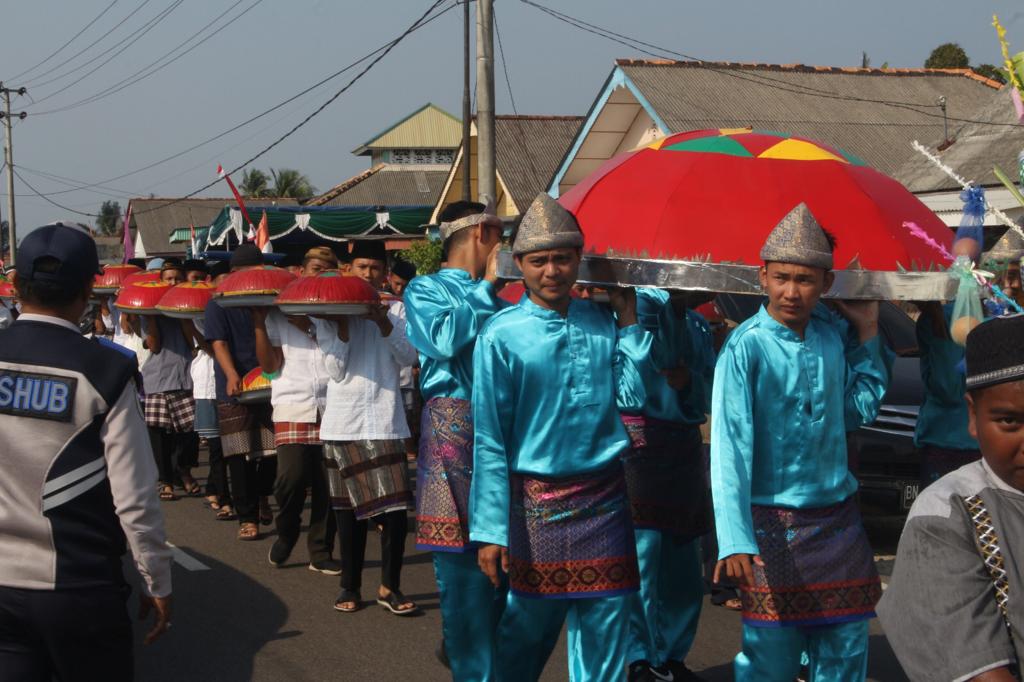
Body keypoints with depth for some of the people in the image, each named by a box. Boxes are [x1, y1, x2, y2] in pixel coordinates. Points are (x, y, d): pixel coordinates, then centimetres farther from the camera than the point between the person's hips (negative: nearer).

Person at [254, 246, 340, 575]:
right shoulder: (280, 312, 10)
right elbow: (270, 365, 5)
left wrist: (309, 327, -11)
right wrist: (259, 325, -2)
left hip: (331, 407, 1)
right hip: (293, 405, -1)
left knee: (326, 482, -1)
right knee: (292, 476, -13)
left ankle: (320, 552, 14)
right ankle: (286, 533, 16)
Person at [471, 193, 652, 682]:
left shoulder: (602, 324, 4)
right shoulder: (501, 335, -8)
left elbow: (632, 397, -6)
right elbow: (489, 439, -9)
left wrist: (628, 319, -4)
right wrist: (491, 530, -12)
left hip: (605, 495, 3)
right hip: (538, 500, -3)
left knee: (606, 626, 6)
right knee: (529, 627, 9)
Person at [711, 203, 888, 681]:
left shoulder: (831, 336, 3)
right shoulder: (746, 347, -14)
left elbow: (859, 409, 15)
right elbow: (730, 444, -22)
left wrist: (867, 332, 7)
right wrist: (735, 539, -33)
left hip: (838, 514, 5)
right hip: (774, 522, -5)